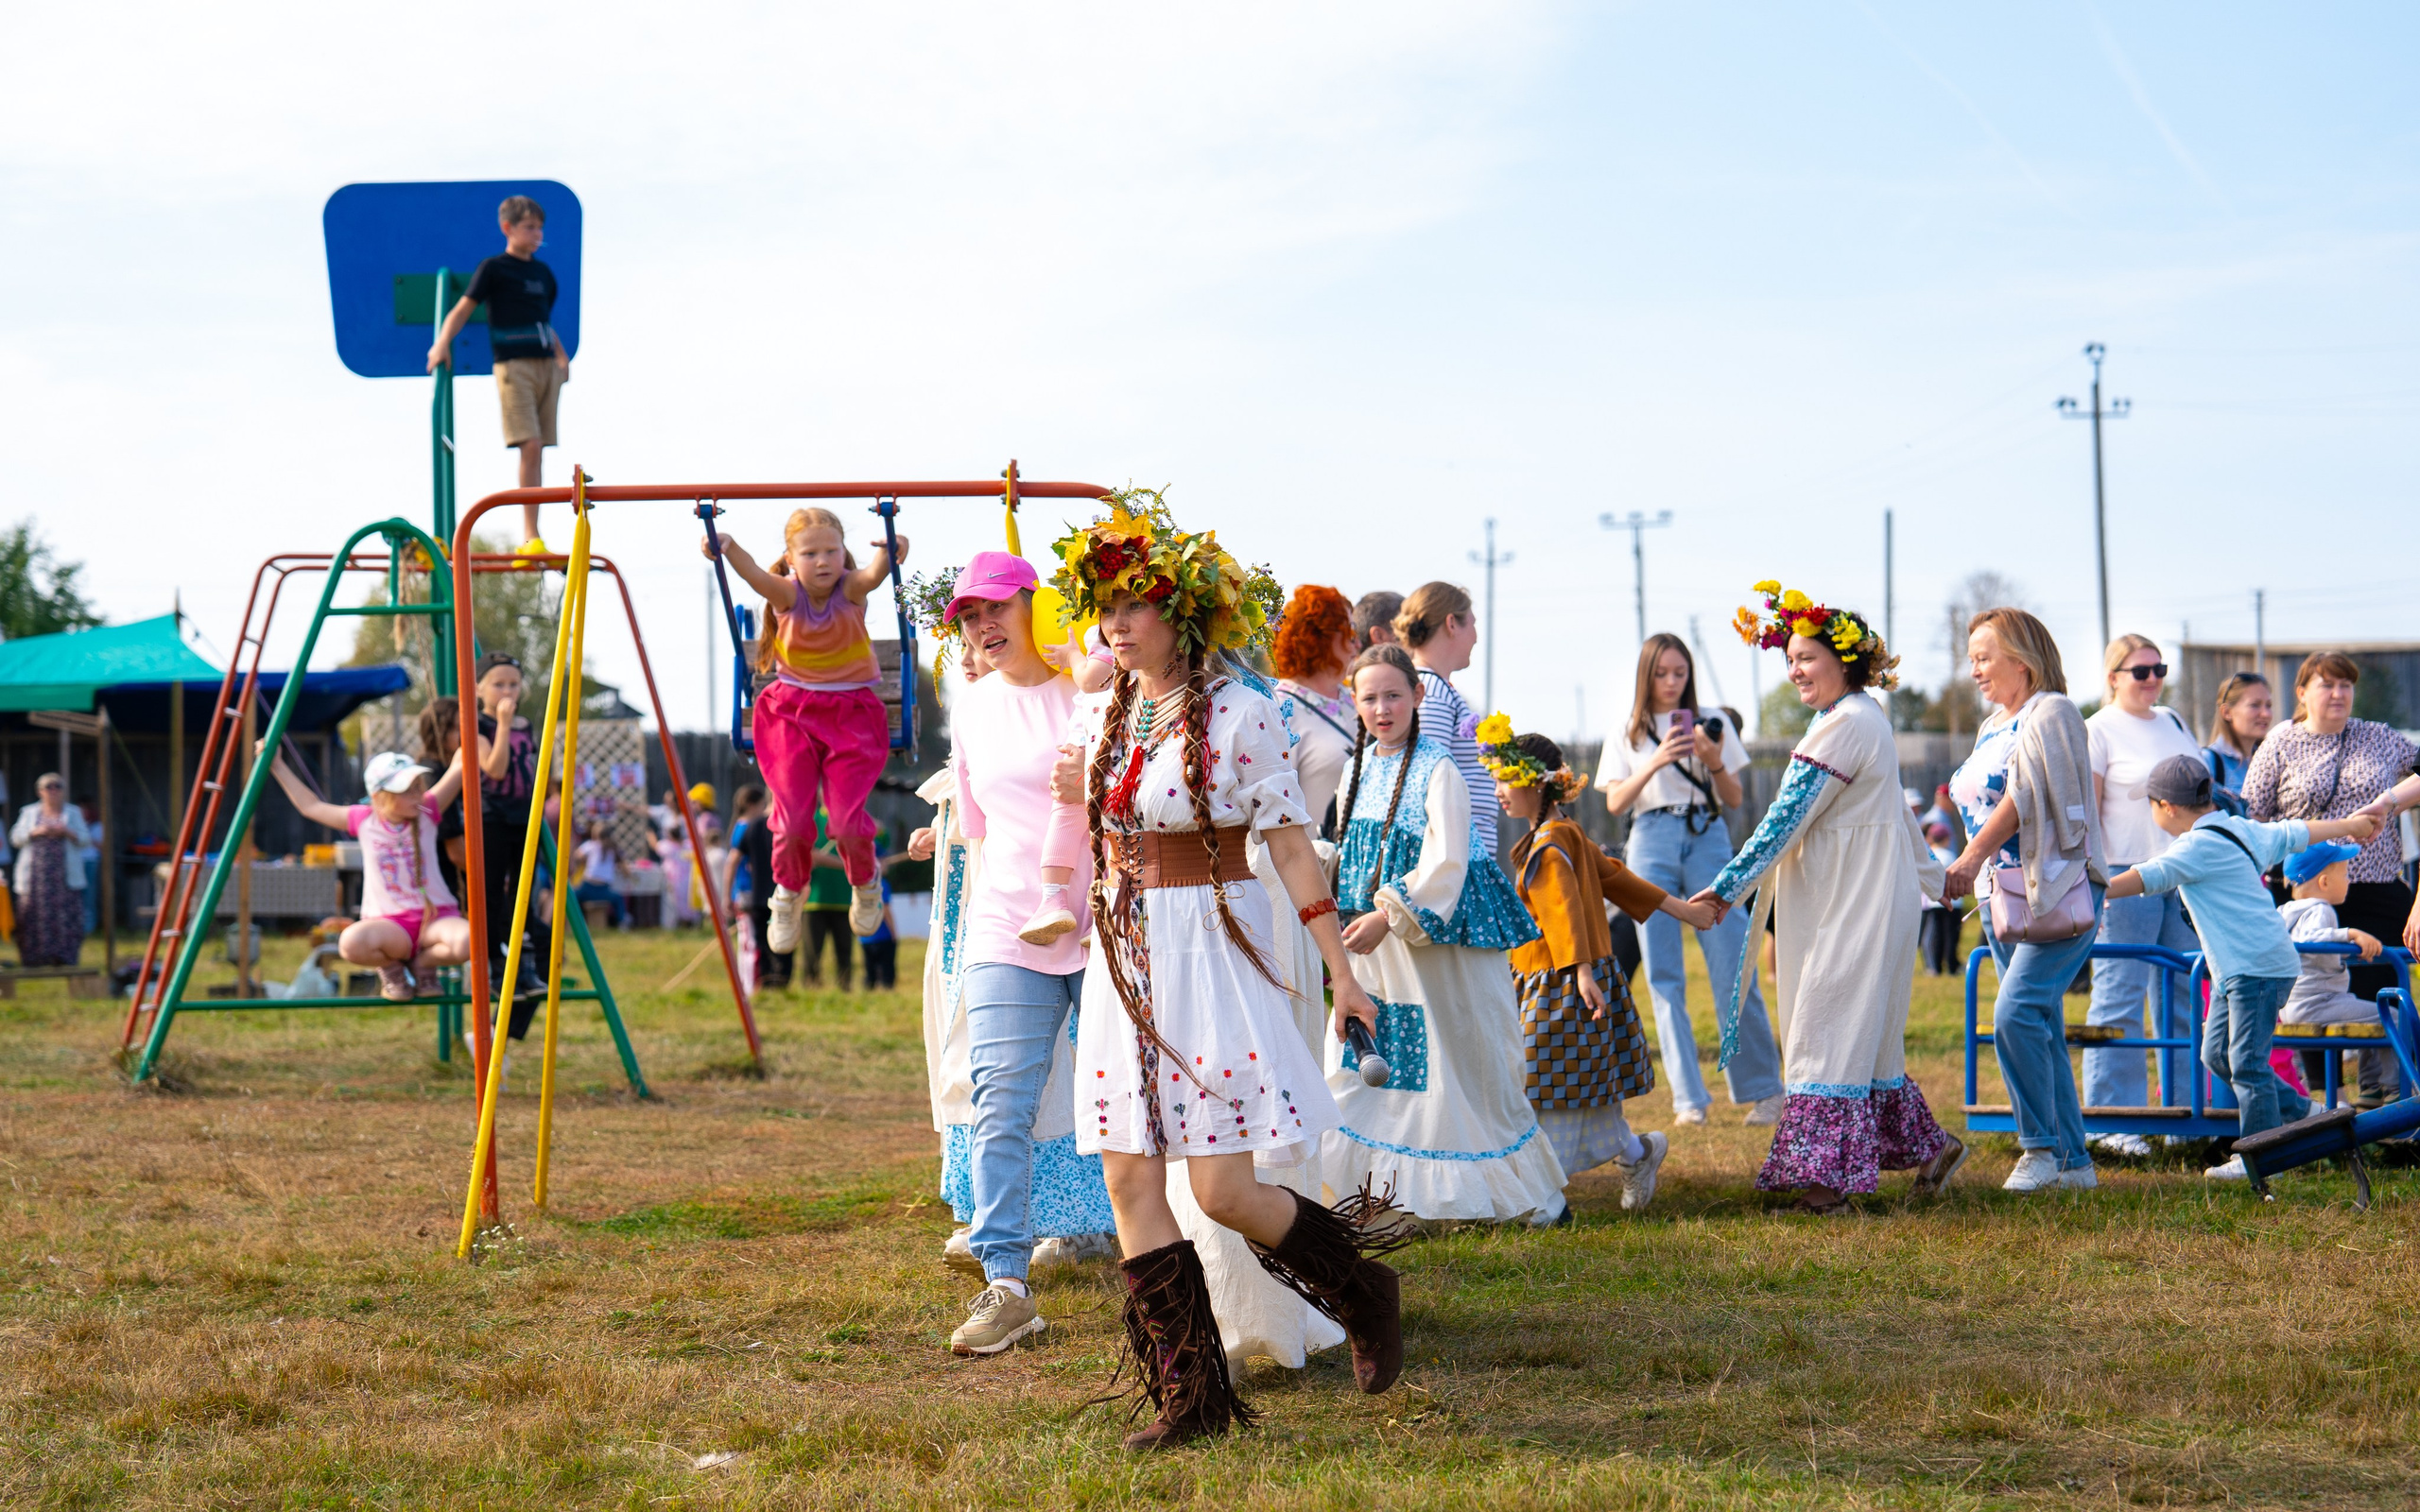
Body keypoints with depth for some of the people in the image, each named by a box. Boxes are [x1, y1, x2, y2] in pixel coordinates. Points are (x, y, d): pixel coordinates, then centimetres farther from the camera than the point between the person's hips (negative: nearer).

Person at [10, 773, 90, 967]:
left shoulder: (73, 812, 13)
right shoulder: (29, 812, 14)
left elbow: (85, 838, 7)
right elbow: (16, 837, 7)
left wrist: (67, 832, -11)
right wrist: (36, 832, -10)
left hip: (65, 875, 0)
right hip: (36, 875, 0)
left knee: (66, 914, -10)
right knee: (34, 916, -7)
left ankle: (64, 957, -8)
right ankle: (34, 957, -2)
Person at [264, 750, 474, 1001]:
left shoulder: (427, 813, 3)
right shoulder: (363, 821, 4)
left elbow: (458, 767, -1)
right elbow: (312, 807, 17)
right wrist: (277, 766, 17)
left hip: (435, 917, 1)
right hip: (389, 922, -1)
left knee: (468, 941, -35)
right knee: (351, 942, -36)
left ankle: (422, 964, 2)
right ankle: (392, 969, 2)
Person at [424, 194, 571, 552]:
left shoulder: (543, 274, 19)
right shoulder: (494, 269, 1)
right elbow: (463, 310, -3)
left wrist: (562, 357, 17)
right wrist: (443, 342, -17)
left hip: (546, 366, 6)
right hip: (513, 365, -6)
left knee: (538, 451, 2)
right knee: (530, 447, -16)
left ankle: (531, 538, 5)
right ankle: (530, 536, -18)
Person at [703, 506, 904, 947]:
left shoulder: (852, 589, -10)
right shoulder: (788, 594, -9)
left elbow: (874, 573, -33)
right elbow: (755, 575, -30)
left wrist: (889, 555, -56)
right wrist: (727, 548, -51)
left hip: (851, 712, -1)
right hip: (792, 711, 1)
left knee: (848, 818, -10)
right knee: (792, 817, -8)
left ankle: (864, 883, 24)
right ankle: (789, 890, 23)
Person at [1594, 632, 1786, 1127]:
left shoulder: (1712, 724, 12)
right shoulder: (1628, 735, 13)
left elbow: (1734, 800, 11)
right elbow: (1615, 802, 1)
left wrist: (1715, 764, -9)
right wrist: (1656, 762, -14)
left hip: (1707, 839, -1)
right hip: (1651, 846, 1)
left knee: (1733, 970, -8)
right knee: (1664, 976, -3)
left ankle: (1764, 1089, 0)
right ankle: (1688, 1098, -1)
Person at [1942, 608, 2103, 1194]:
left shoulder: (2051, 713, -6)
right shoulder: (1994, 727, 21)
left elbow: (2023, 796, -18)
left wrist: (1971, 858, -23)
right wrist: (1977, 876, 17)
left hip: (2057, 892, -9)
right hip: (2005, 896, 9)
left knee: (2016, 1013, -20)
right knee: (2041, 1028, 6)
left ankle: (2041, 1147, -11)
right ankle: (2074, 1160, 9)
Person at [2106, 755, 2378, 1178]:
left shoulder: (2200, 845, -14)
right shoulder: (2239, 830, 16)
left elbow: (2151, 877, -26)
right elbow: (2293, 834, 28)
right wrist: (2348, 824, 44)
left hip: (2258, 966, -10)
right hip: (2233, 969, 10)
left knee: (2246, 1061, -8)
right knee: (2216, 1054, 12)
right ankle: (2298, 1113, 21)